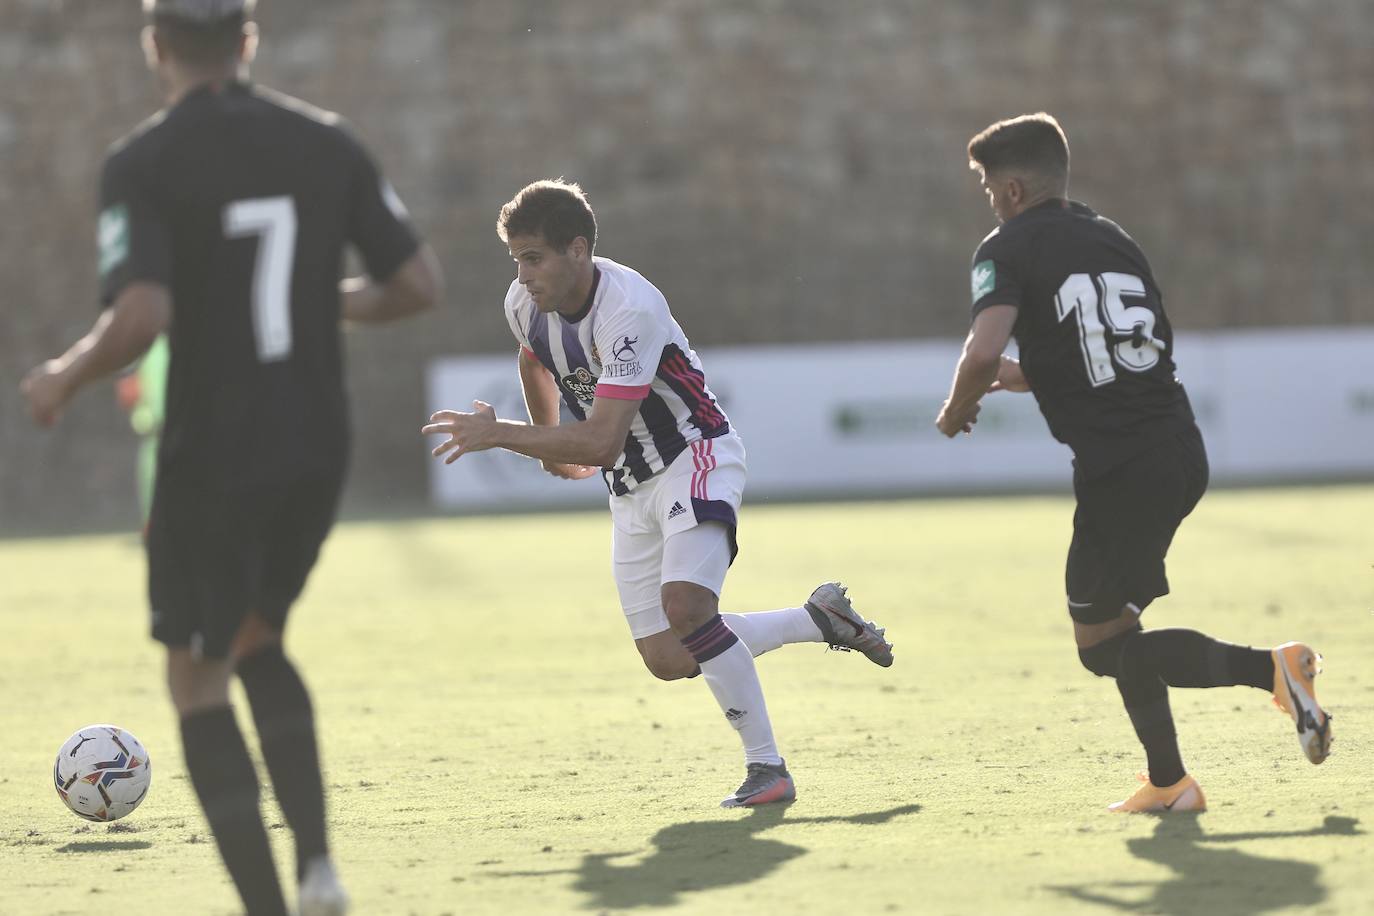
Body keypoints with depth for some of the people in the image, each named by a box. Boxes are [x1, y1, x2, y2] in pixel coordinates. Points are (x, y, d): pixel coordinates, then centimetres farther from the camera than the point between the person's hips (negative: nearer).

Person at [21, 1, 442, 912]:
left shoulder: (143, 164, -11)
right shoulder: (328, 143, 3)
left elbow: (140, 316, -23)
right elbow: (418, 283, 2)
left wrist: (63, 379, -5)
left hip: (211, 453, -5)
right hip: (318, 449, 5)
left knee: (198, 681, 7)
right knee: (259, 643, 25)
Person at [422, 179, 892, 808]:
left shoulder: (630, 310, -29)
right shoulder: (524, 304, -6)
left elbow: (601, 443, -34)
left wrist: (497, 435, -33)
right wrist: (549, 447, 31)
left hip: (695, 457, -8)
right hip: (631, 487, 8)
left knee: (685, 605, -30)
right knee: (667, 659, 2)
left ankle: (767, 769, -19)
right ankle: (820, 618, 21)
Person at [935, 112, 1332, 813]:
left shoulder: (1009, 249, -4)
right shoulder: (1113, 239, 19)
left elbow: (982, 352, -20)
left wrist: (956, 412, 1)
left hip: (1118, 466, -8)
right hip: (1181, 450, 8)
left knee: (1102, 646, 2)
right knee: (1115, 622, 19)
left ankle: (1269, 668, -13)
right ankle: (1168, 784, 14)